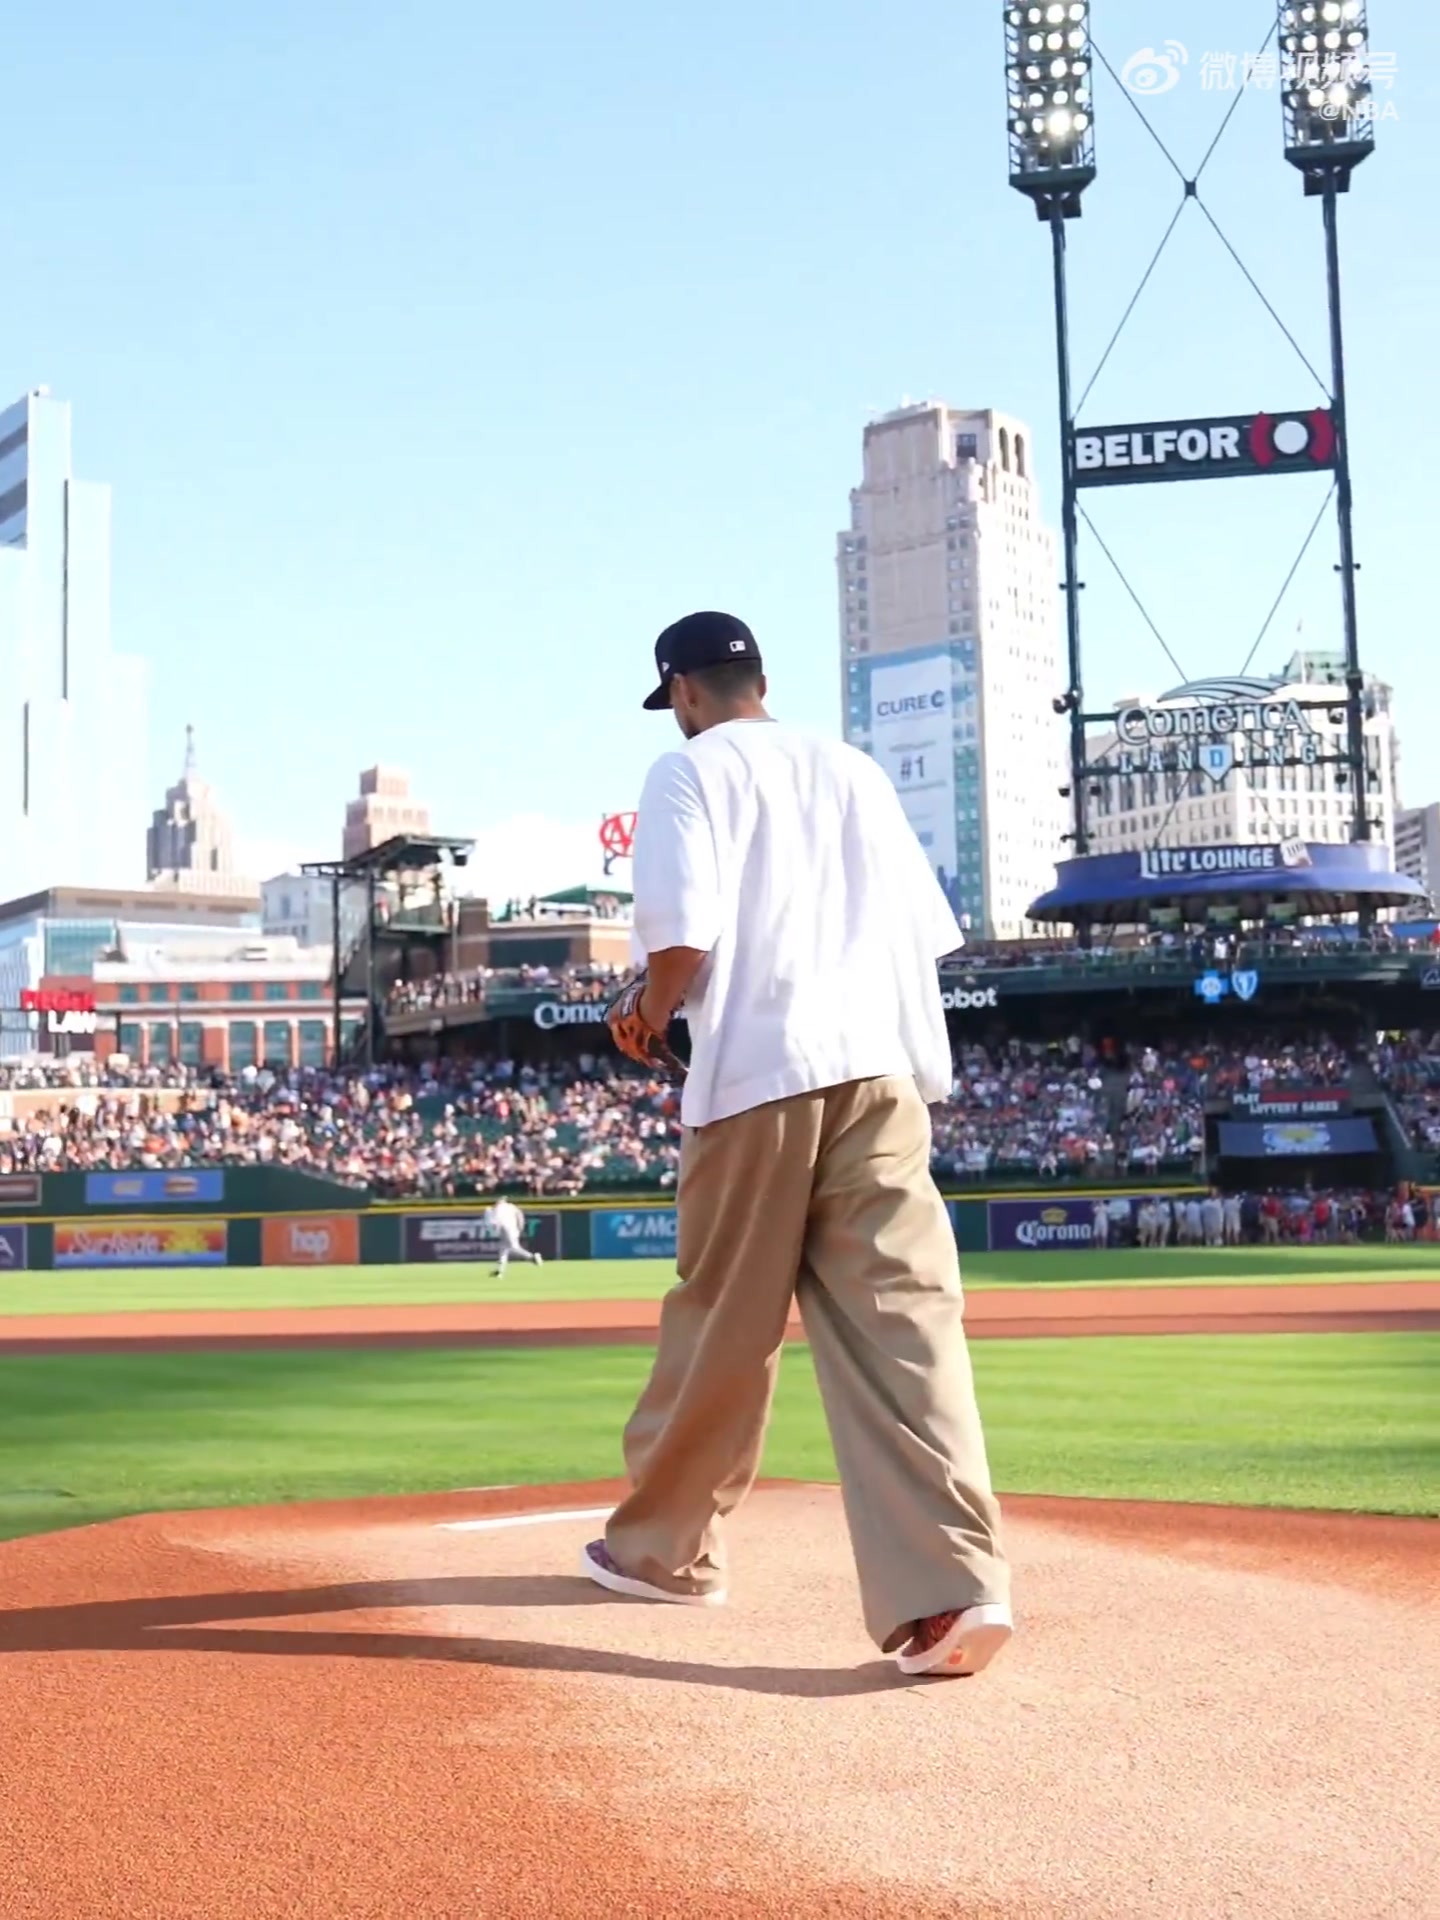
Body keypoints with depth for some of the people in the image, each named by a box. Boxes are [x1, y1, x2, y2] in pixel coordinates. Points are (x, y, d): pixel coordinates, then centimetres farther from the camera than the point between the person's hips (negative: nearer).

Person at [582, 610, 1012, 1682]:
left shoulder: (694, 770, 5)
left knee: (723, 1324, 8)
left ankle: (668, 1547, 25)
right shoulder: (854, 770, 22)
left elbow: (684, 942, -8)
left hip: (762, 1072, -4)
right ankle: (955, 1583, -18)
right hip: (885, 1069, 4)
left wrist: (649, 1014, 10)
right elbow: (927, 936, 18)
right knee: (904, 1321, -6)